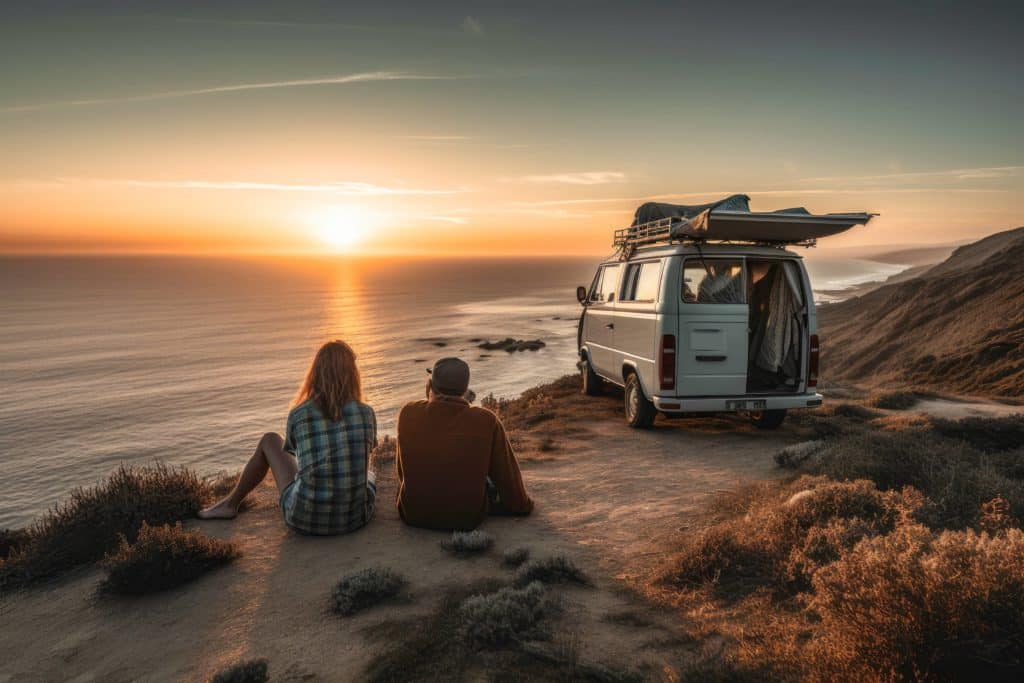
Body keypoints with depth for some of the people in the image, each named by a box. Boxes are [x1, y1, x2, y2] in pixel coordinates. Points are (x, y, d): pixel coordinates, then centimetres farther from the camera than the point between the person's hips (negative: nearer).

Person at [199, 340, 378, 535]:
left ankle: (231, 504, 38)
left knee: (270, 441, 21)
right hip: (355, 517, 1)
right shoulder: (366, 413, -4)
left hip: (306, 518, 0)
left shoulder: (298, 414, -6)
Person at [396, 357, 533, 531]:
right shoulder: (487, 421, -18)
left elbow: (402, 469, 4)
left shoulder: (408, 414, -13)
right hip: (468, 518, -1)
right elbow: (507, 472, -5)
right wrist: (522, 505, 16)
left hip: (413, 515, 1)